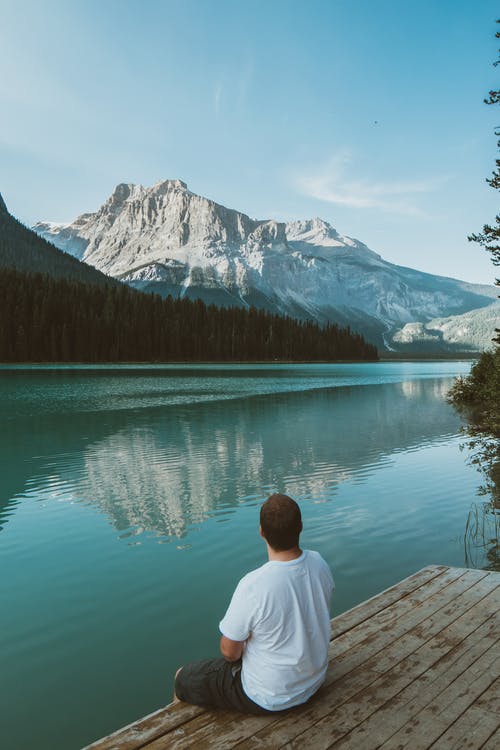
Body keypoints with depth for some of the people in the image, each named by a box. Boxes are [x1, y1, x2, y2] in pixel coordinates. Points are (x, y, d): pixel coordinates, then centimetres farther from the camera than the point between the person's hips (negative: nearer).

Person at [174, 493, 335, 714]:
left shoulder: (253, 586, -34)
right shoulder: (319, 564, -15)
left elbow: (229, 651, -20)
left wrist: (239, 653, 3)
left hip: (271, 699, -6)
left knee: (184, 678, 14)